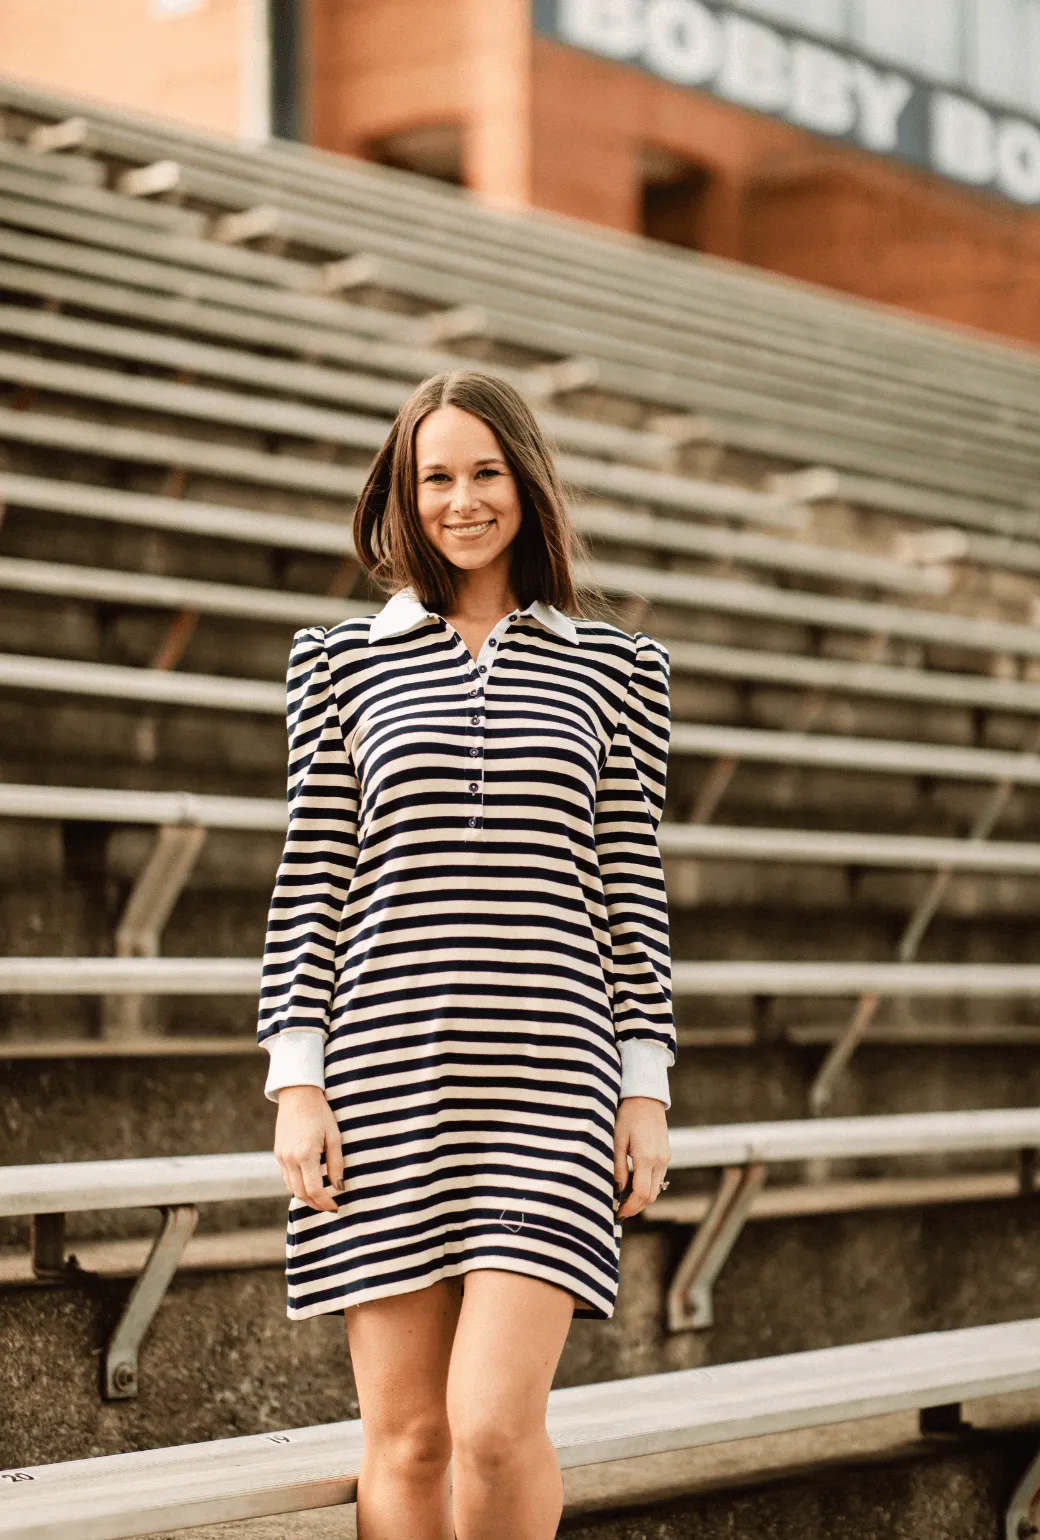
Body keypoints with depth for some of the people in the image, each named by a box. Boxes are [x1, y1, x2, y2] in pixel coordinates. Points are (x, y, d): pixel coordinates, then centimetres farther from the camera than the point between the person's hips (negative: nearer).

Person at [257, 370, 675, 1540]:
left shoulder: (613, 669, 9)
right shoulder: (341, 664, 8)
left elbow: (633, 888, 9)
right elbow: (308, 883, 6)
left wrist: (647, 1090, 3)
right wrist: (297, 1083, -1)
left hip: (548, 1077, 0)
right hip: (386, 1078, 1)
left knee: (495, 1425, -12)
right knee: (404, 1438, 4)